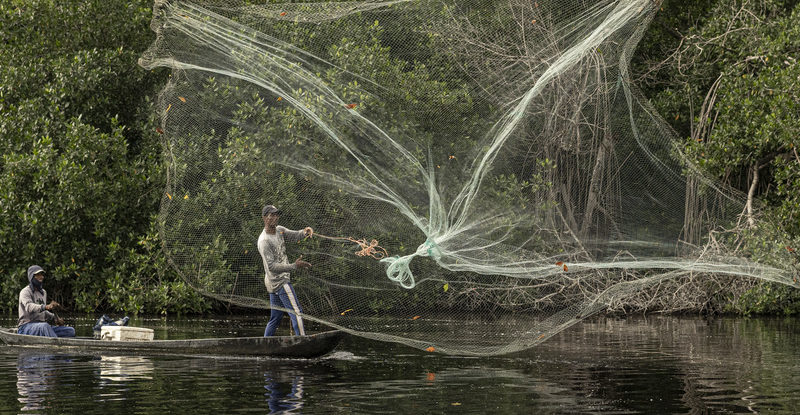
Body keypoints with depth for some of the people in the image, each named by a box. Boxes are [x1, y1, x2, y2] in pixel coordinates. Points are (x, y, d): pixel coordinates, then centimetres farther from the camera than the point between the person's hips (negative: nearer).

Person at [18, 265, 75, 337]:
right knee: (44, 326, -41)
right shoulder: (25, 292, -6)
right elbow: (29, 307, -27)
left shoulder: (43, 292, 19)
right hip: (26, 327, -8)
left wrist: (55, 319, 12)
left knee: (71, 331, -10)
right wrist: (46, 307, -44)